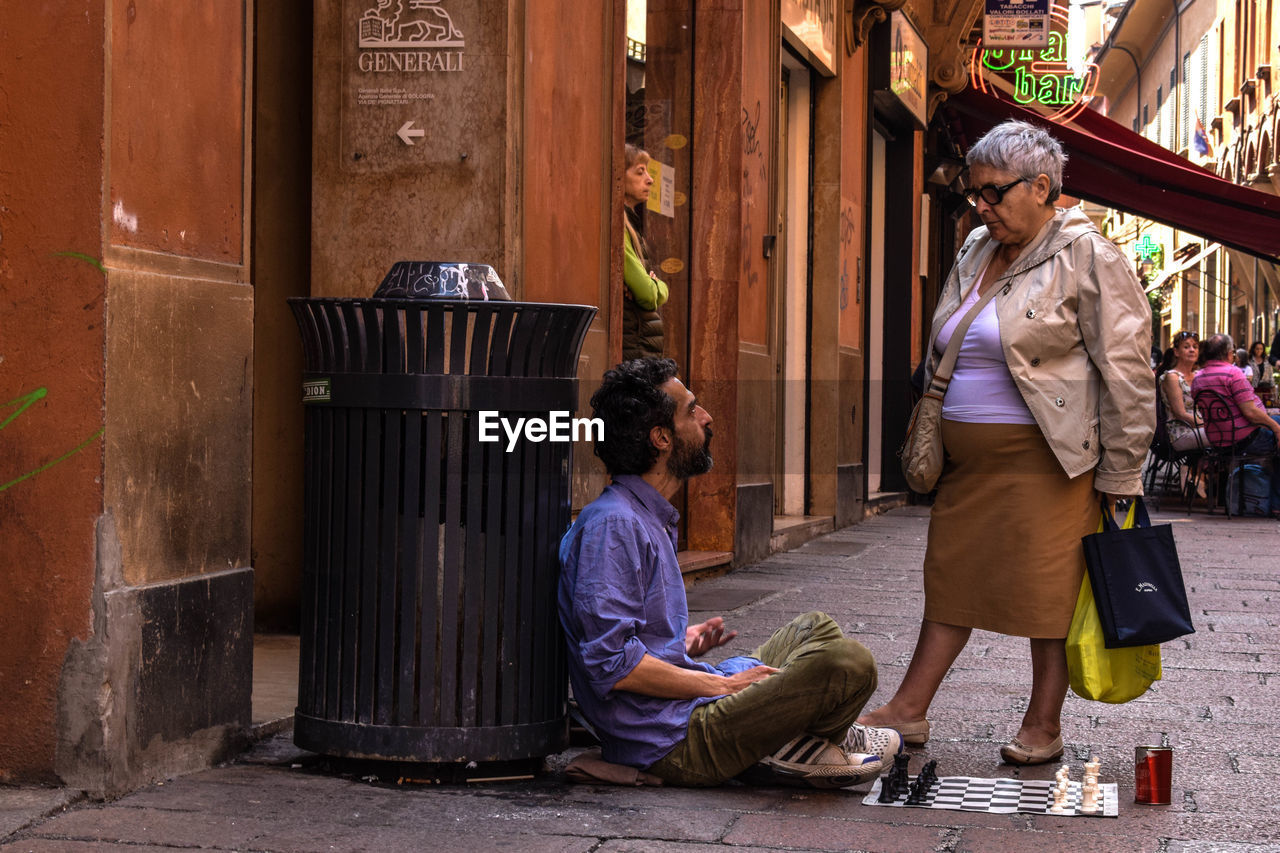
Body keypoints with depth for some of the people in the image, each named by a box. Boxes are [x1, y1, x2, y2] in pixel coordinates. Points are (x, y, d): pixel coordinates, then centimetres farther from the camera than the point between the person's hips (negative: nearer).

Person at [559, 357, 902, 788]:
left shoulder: (651, 518, 17)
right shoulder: (612, 525, -17)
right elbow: (611, 663, -24)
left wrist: (682, 643, 10)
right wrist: (723, 684, -16)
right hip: (672, 743, -11)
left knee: (816, 627, 27)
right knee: (849, 661, -22)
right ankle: (804, 748, 5)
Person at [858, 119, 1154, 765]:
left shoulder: (1087, 258, -8)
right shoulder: (974, 252, 13)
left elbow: (1126, 372, -10)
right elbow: (941, 357, 22)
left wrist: (1119, 473, -12)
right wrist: (930, 443, 18)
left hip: (1045, 458, -7)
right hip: (968, 458, 7)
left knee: (1049, 589, 1)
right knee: (953, 578, 9)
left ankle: (1043, 725, 12)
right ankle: (909, 710, 13)